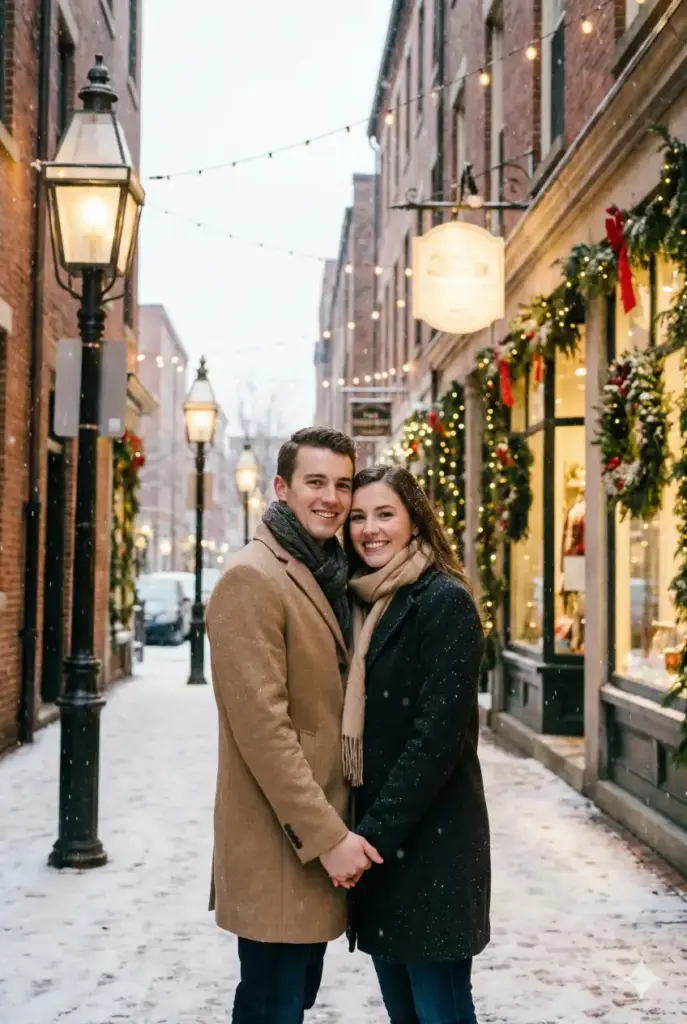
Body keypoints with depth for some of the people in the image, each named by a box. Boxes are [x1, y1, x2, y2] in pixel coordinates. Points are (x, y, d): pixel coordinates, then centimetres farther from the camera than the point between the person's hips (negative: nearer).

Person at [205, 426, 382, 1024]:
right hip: (279, 845, -9)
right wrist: (326, 837, -21)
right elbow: (262, 724, -22)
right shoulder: (253, 578, -15)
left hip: (323, 835, 9)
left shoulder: (327, 578, 14)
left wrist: (336, 828, 11)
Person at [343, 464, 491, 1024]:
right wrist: (360, 833, 5)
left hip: (431, 840, -7)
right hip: (373, 836, 7)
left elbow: (439, 733, -18)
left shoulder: (445, 601, -11)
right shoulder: (362, 604, 12)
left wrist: (376, 834, -19)